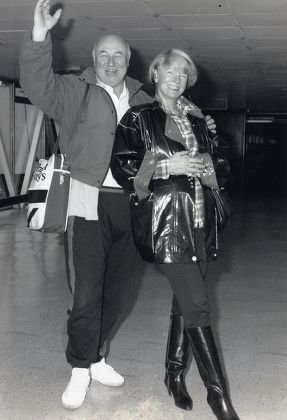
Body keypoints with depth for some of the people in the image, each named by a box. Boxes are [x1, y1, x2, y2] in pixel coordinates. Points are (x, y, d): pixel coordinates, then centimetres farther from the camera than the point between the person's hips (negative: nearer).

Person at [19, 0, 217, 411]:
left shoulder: (141, 98, 16)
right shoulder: (75, 90, 2)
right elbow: (39, 86, -15)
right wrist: (39, 37, -26)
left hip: (129, 204, 5)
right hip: (90, 203, -5)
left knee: (113, 289, 14)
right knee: (86, 292, -5)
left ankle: (98, 359, 29)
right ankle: (80, 370, 10)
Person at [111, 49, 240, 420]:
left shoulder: (196, 119, 16)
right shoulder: (137, 118, 1)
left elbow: (221, 163, 20)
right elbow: (122, 169, -7)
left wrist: (209, 168, -2)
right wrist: (169, 166, -13)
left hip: (201, 220, 6)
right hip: (167, 220, -6)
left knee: (186, 301, 12)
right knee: (197, 305, -8)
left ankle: (174, 373, 29)